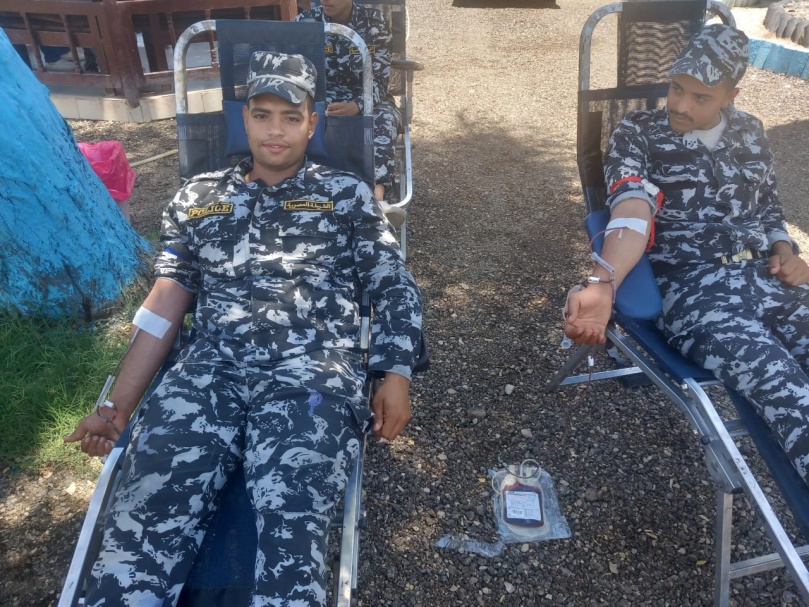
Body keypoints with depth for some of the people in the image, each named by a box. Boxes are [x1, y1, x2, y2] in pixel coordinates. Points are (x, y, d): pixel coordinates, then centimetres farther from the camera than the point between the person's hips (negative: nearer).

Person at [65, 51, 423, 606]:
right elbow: (167, 302, 17)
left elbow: (395, 289, 13)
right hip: (209, 371, 2)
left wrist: (396, 377, -1)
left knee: (290, 529, -27)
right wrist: (117, 406, 11)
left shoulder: (347, 195, 15)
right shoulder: (199, 197, 21)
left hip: (314, 372, -2)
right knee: (147, 519, -20)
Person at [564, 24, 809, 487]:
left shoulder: (750, 132, 18)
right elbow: (633, 210, -17)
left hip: (766, 277, 5)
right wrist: (602, 284, -36)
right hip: (693, 287, -5)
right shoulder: (638, 134, 1)